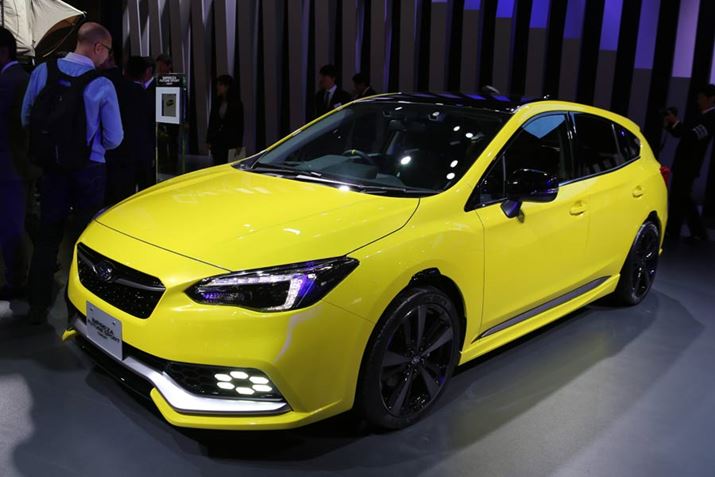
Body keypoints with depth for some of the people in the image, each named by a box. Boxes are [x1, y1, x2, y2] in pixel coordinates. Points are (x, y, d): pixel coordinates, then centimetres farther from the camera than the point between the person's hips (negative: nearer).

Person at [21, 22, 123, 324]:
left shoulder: (43, 71, -4)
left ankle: (37, 306, 18)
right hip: (87, 169, -3)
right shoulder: (102, 86, -13)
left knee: (47, 234, 12)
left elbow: (26, 119, 3)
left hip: (50, 166, 3)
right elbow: (113, 139, -9)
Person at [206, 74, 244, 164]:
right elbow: (211, 122, 11)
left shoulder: (236, 103, -3)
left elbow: (240, 125, -4)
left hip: (230, 141, -4)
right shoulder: (216, 102, 9)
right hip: (217, 140, 4)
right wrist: (209, 141, 6)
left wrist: (238, 145, -8)